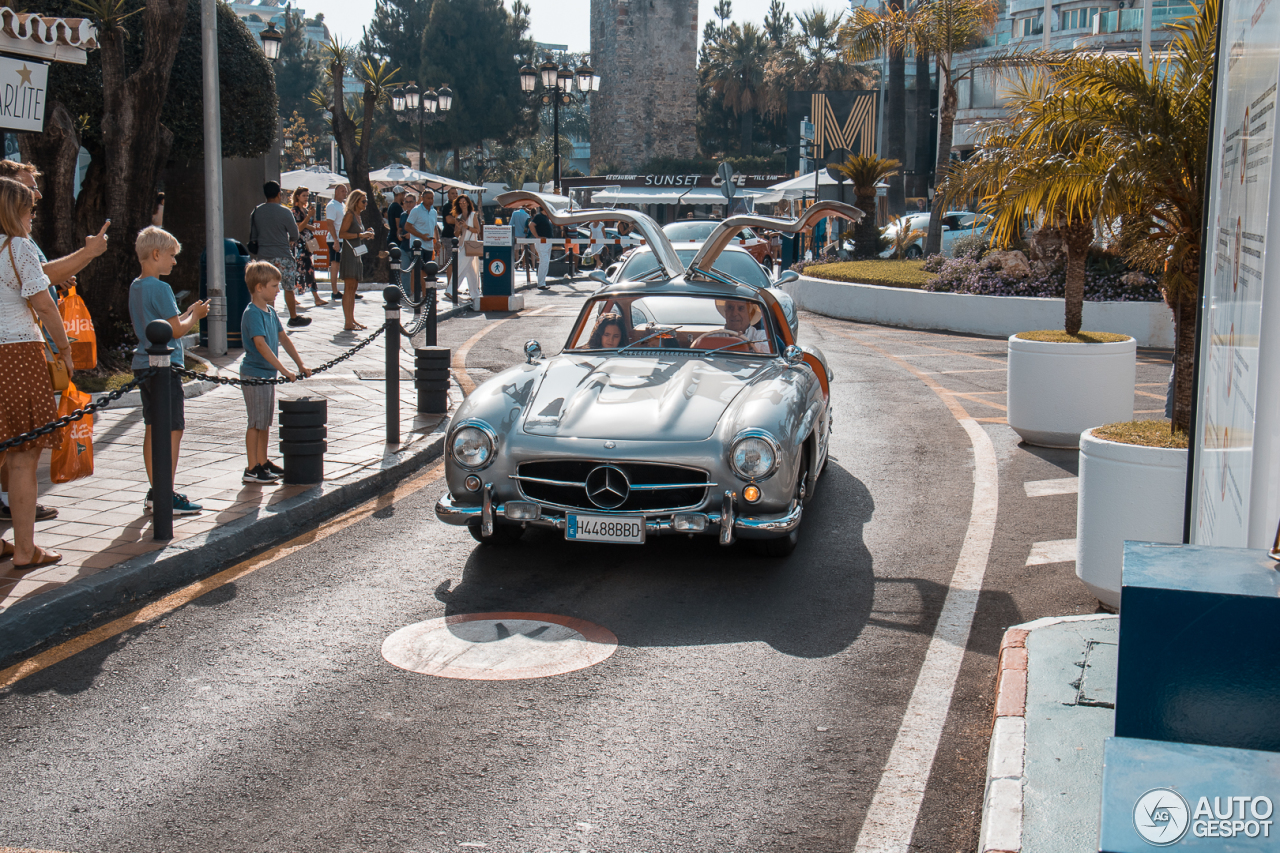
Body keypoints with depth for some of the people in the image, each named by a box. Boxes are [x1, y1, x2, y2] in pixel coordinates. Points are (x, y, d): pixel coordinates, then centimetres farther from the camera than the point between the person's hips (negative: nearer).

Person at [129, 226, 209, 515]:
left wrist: (188, 313, 14)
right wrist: (195, 316, 0)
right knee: (173, 430, -5)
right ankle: (168, 497, -5)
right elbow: (176, 330, -16)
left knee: (153, 428, 13)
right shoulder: (160, 288, -15)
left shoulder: (136, 287, 13)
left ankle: (155, 491, 18)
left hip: (144, 365, 9)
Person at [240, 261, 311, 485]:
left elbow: (283, 338, 16)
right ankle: (252, 469, 2)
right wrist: (284, 370, -31)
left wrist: (300, 364, 9)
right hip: (254, 375, -9)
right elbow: (261, 345, -28)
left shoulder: (270, 311, 11)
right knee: (256, 422, -4)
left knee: (266, 421, 16)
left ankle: (263, 463, 26)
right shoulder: (252, 314, -18)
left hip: (268, 374, 9)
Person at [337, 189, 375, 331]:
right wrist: (360, 235, -20)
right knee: (349, 287, -9)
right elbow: (341, 234, -18)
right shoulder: (349, 214, -9)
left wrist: (366, 234, 9)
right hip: (348, 252, -10)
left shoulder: (357, 216, 18)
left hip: (356, 253, 10)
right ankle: (348, 323, -10)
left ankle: (352, 320, 18)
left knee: (353, 288, 12)